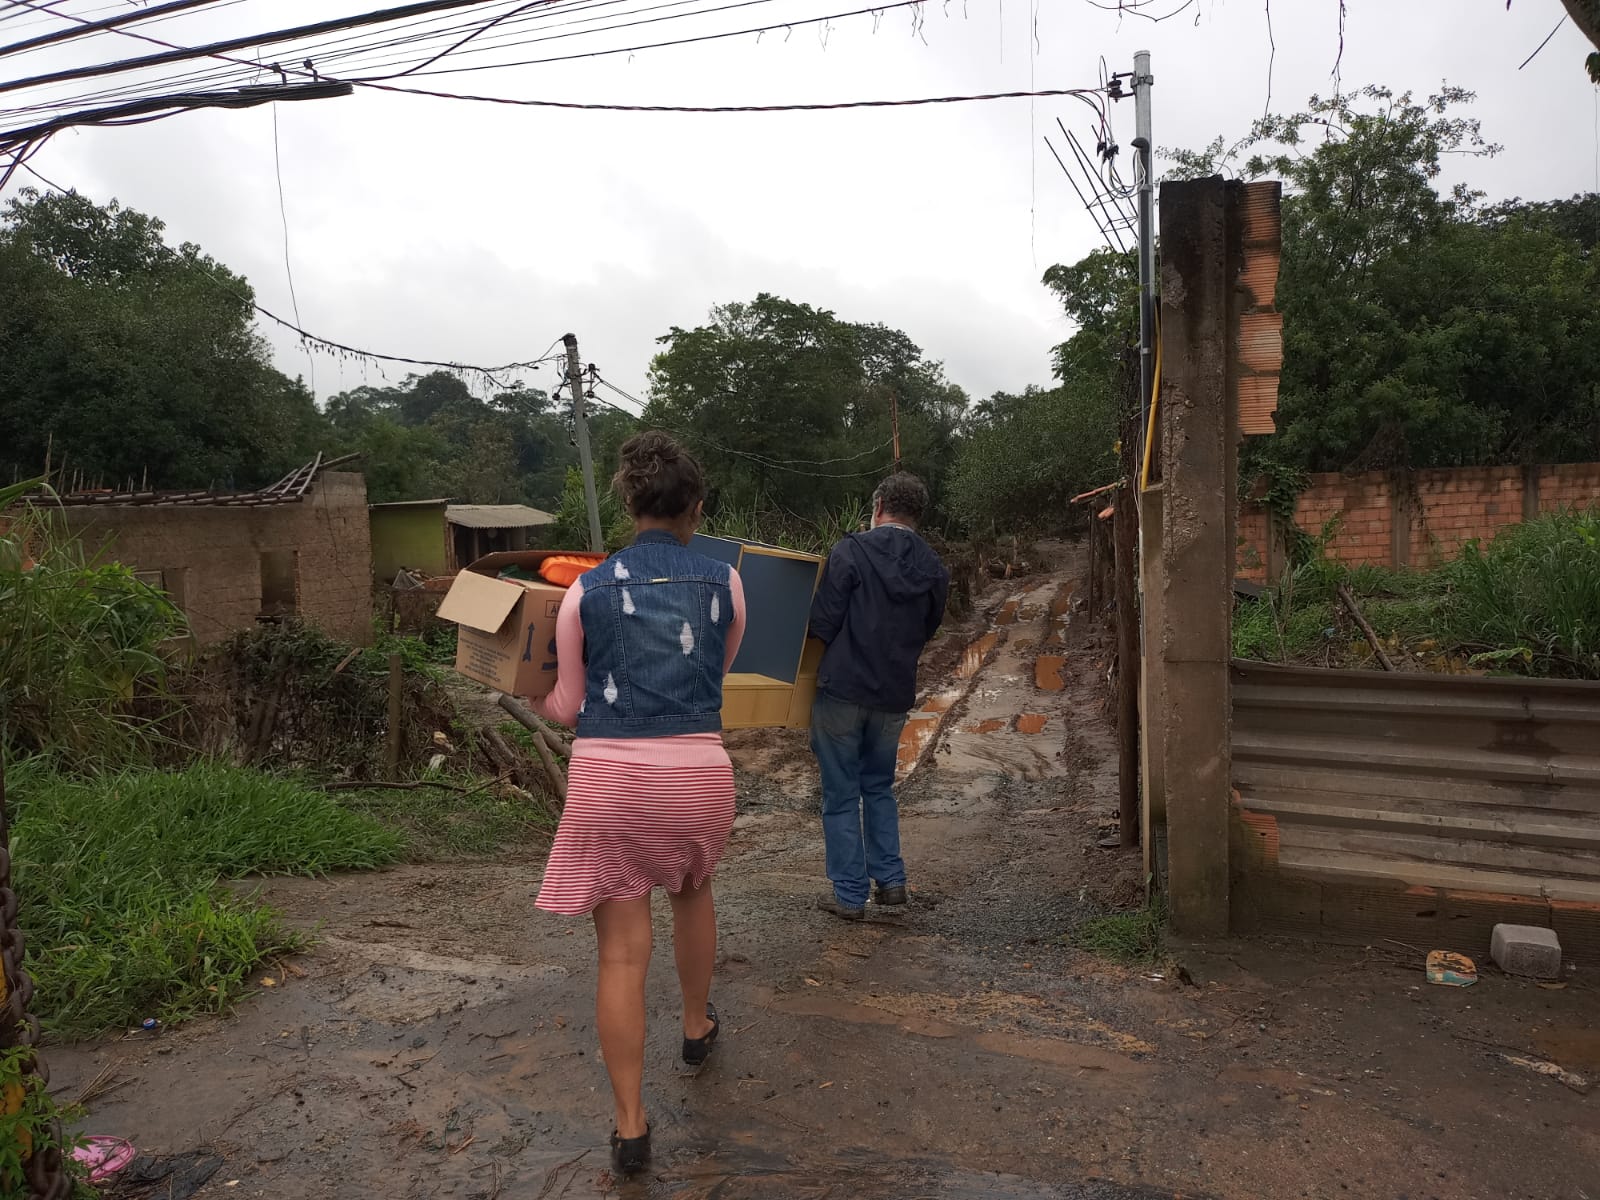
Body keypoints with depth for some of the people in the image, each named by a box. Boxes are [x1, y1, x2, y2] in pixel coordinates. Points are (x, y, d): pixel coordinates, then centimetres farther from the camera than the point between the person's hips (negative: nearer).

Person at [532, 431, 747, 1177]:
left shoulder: (585, 591, 0)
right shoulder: (725, 583, 1)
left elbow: (567, 707, 7)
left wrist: (535, 703, 30)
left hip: (609, 778, -1)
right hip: (697, 774, 1)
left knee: (622, 953, 9)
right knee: (692, 891, 32)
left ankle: (631, 1128, 16)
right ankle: (697, 1026, 50)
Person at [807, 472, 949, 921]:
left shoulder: (851, 551, -11)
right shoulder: (935, 570, 5)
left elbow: (822, 623, -13)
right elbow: (926, 631, 13)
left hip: (843, 688, -5)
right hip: (895, 697, 5)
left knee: (841, 795, 7)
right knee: (879, 787, 23)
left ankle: (850, 894, 12)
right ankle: (890, 880, 21)